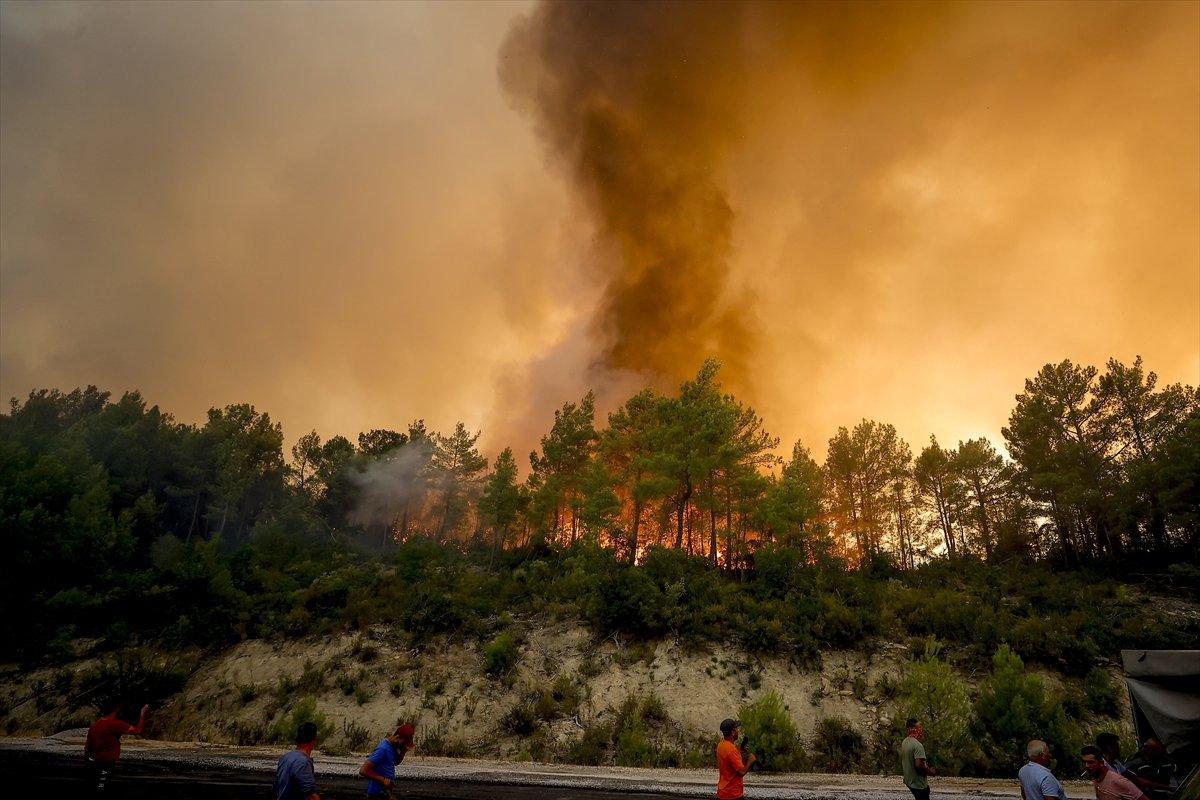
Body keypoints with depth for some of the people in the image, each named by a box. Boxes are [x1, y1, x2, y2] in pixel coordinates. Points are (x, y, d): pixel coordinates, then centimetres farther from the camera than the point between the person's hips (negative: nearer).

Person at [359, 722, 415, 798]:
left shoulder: (392, 746, 3)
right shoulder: (383, 749, -24)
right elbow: (363, 771, -25)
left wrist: (403, 752, -1)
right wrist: (383, 780, -23)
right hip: (377, 793, -9)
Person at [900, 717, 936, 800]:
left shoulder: (904, 743, 5)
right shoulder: (917, 745, -24)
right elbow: (918, 765, -30)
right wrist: (930, 771, -13)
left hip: (909, 780, 9)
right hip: (918, 783, -9)